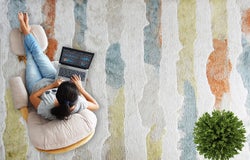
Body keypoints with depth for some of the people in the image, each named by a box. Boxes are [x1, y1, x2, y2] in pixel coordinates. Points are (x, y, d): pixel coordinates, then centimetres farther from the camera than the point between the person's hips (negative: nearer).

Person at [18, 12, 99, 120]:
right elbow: (96, 105, -20)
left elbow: (32, 97, -25)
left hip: (38, 85, -2)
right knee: (36, 51, 16)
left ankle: (25, 31, 49)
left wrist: (52, 85, -29)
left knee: (30, 54, 18)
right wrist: (80, 87, -24)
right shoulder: (78, 105, -42)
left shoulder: (46, 109, -47)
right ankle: (26, 31, 46)